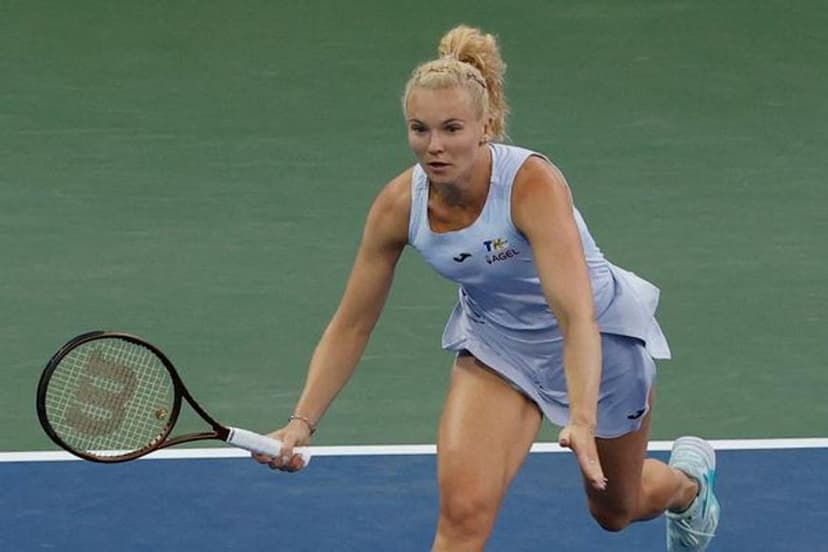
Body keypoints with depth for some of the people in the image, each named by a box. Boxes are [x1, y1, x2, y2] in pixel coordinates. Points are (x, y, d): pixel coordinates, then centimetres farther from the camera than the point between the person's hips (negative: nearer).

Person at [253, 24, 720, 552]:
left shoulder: (533, 183, -36)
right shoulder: (400, 204, -22)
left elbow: (576, 315, -46)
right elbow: (351, 325, -11)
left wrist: (582, 422, -59)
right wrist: (303, 421, -22)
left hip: (601, 333, -3)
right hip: (495, 340, 3)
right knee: (463, 508, -22)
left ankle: (687, 477, 58)